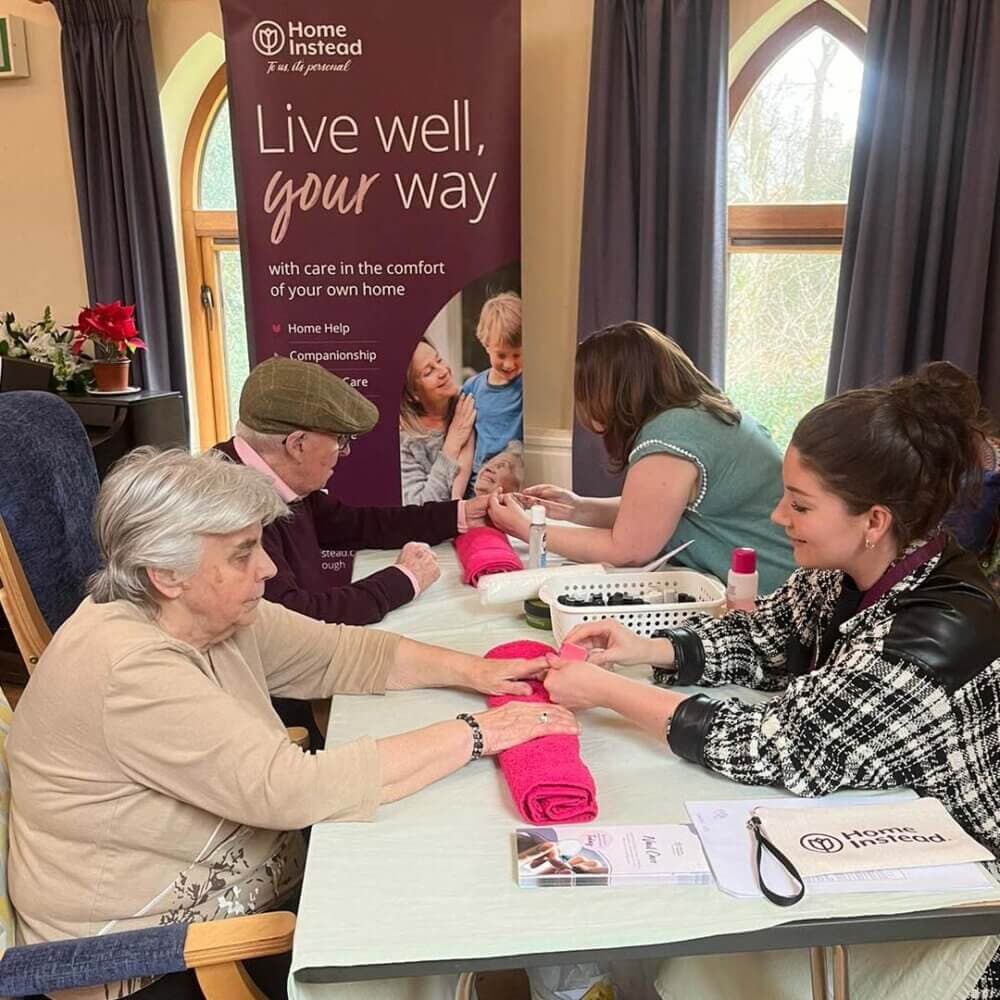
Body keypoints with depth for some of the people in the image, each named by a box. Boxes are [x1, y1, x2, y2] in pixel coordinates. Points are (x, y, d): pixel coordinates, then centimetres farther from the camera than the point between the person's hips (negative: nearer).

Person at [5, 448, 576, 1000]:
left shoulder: (211, 613, -5)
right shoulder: (129, 669, -30)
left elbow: (342, 652, 3)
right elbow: (292, 789, -33)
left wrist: (471, 670, -9)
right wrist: (477, 734, -27)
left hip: (257, 891, 7)